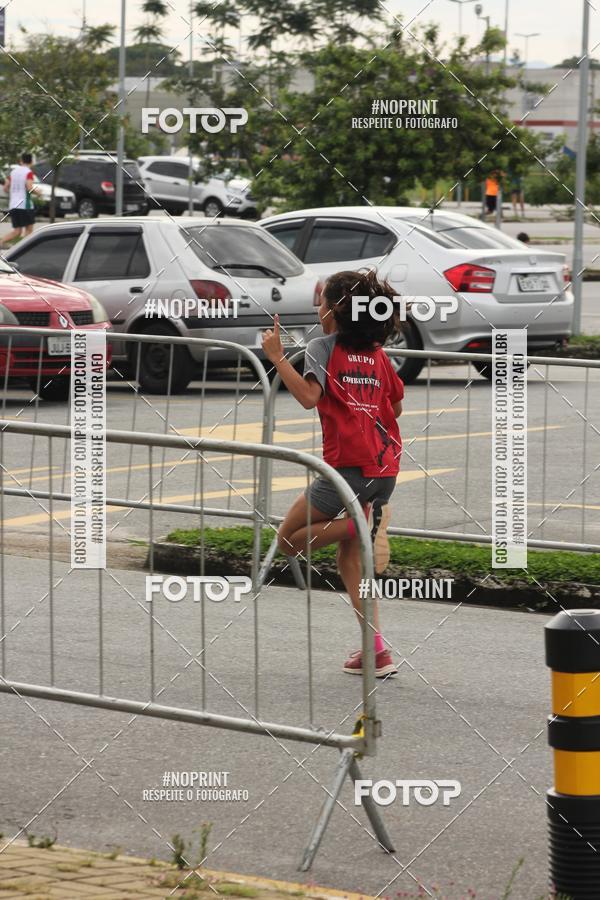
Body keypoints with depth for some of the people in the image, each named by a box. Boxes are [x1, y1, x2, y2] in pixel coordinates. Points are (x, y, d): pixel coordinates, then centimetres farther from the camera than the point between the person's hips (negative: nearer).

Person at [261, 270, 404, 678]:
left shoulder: (324, 347, -3)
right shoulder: (378, 354, 15)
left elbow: (310, 396, -18)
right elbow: (396, 407, 22)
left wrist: (278, 357, -13)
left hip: (348, 466, -7)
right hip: (385, 466, 7)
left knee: (290, 540, 7)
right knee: (350, 556, 14)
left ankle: (360, 523, -15)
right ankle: (377, 651, 6)